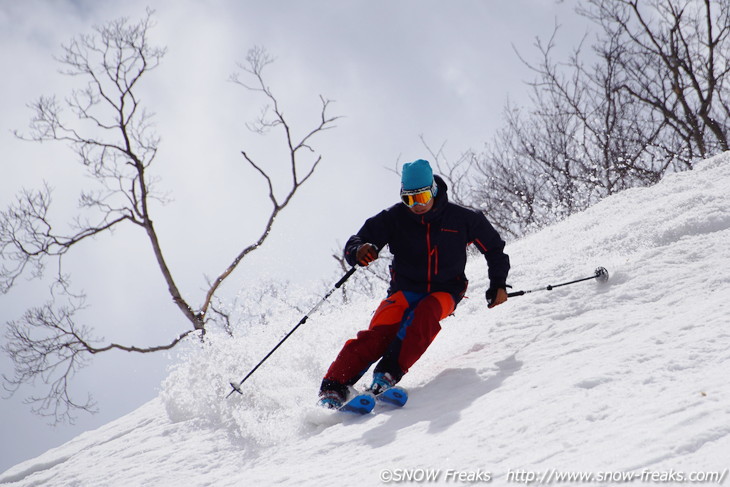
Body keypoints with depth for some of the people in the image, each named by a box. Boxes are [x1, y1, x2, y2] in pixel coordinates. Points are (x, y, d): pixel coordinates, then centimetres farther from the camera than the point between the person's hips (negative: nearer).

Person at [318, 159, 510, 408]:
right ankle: (334, 386, -31)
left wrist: (498, 285, 7)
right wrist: (359, 251, -30)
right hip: (405, 290, 0)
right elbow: (354, 244, -6)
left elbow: (494, 248, 12)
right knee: (381, 332, -27)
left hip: (444, 293, 0)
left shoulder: (461, 218, -4)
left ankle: (390, 372, -41)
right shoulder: (394, 218, -4)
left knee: (425, 315, -36)